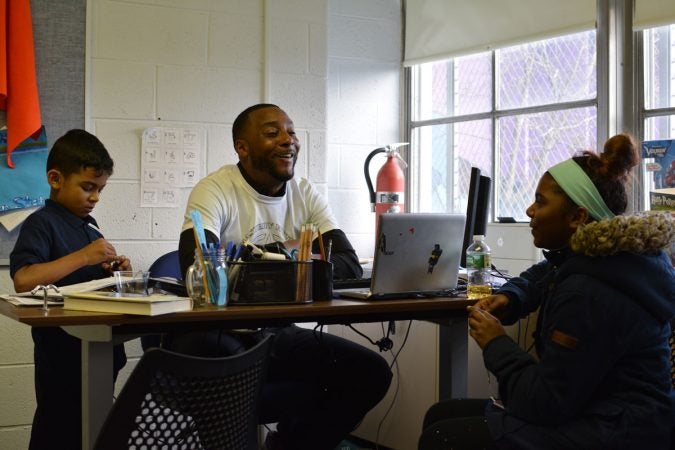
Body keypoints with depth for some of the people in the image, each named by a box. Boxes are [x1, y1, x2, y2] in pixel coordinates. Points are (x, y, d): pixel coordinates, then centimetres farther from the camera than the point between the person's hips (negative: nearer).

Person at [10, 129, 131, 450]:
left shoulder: (89, 225, 14)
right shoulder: (42, 223, -10)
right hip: (63, 359, -8)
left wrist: (111, 271, 4)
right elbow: (22, 280, -25)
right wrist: (82, 256, -23)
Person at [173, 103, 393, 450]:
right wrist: (284, 252, -17)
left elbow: (350, 267, -5)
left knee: (371, 372, -10)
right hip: (220, 332, -5)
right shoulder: (215, 190, -10)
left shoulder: (306, 195, 5)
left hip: (278, 334, 6)